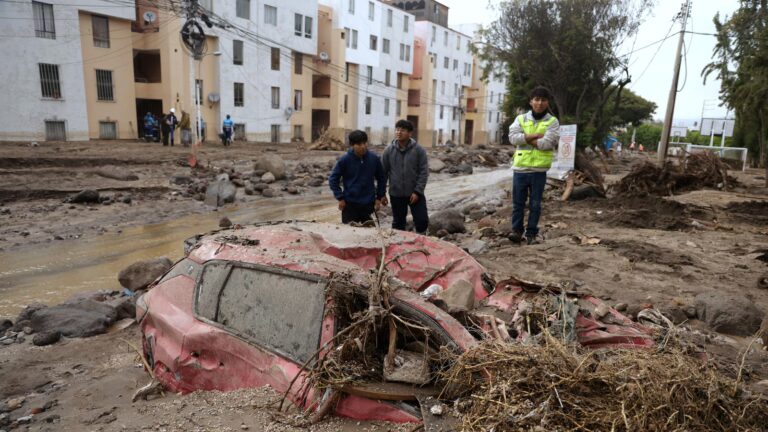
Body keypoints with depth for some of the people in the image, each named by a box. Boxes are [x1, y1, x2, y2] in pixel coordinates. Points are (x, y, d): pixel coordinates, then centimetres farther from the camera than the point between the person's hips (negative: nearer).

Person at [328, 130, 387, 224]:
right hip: (349, 204, -2)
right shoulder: (344, 160, -9)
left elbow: (381, 178, 10)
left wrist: (379, 197, 7)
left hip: (369, 204, 2)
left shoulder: (374, 158, -3)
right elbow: (333, 179, -2)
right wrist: (340, 198, -7)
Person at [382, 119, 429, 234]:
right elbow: (383, 172, 3)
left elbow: (424, 172, -7)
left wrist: (417, 191, -13)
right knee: (398, 223, 13)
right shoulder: (389, 150, -2)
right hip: (396, 194, 2)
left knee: (422, 220, 1)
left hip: (415, 193, -1)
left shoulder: (418, 150, -7)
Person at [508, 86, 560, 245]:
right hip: (520, 168, 2)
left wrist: (526, 139, -7)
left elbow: (546, 143, -14)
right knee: (518, 202, 6)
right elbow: (513, 137, -9)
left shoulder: (552, 121, 1)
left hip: (539, 170, -1)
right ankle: (517, 230, 17)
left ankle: (531, 233, 16)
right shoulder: (521, 119, 7)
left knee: (535, 204, 6)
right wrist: (534, 135, -13)